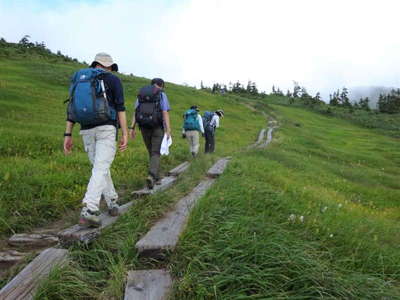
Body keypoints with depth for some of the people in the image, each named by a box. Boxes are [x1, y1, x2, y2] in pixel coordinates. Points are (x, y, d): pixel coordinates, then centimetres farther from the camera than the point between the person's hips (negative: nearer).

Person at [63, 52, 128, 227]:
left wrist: (67, 136, 6)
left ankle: (112, 203, 25)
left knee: (100, 168, 19)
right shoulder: (113, 80, 5)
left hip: (87, 131, 5)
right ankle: (88, 212, -25)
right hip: (107, 129, -5)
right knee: (100, 170, -11)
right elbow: (120, 108, -5)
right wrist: (125, 135, -8)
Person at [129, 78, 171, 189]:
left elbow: (136, 112, 5)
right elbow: (165, 113, -11)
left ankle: (156, 178, 21)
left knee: (152, 152, 17)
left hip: (144, 127, 4)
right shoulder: (162, 95, -1)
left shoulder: (141, 94, 13)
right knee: (155, 154, -1)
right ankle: (151, 176, -24)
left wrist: (132, 128, 1)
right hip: (157, 127, -4)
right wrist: (168, 130, -15)